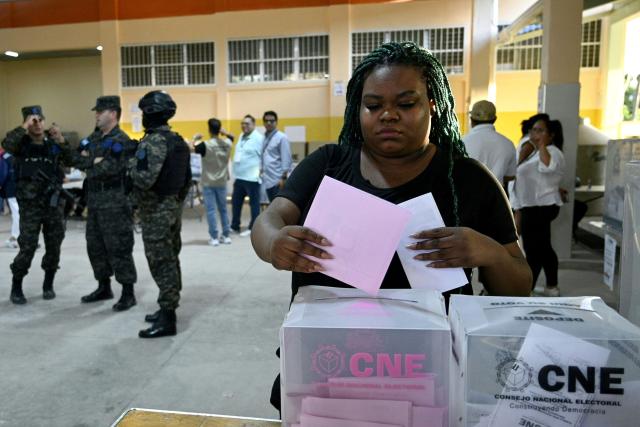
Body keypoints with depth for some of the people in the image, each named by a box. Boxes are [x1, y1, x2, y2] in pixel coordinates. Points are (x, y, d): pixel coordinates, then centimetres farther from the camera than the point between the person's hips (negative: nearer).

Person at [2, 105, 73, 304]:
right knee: (27, 247, -5)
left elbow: (71, 161, -8)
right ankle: (16, 288, 12)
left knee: (53, 247, 7)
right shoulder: (22, 143, 0)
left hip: (54, 203, 2)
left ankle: (48, 285, 24)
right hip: (30, 205, -2)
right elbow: (7, 144, -22)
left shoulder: (53, 143, 5)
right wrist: (24, 127, -22)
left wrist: (61, 141, -20)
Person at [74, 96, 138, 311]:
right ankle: (104, 288, 29)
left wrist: (90, 165, -4)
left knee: (118, 247, -6)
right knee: (95, 245, 15)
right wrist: (95, 160, -10)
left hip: (114, 200, -9)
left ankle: (128, 293, 3)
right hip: (94, 199, 9)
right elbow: (77, 159, 8)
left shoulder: (122, 141, -11)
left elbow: (110, 168, -21)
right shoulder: (93, 138, 16)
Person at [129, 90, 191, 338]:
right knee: (170, 260, 14)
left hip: (156, 212, -9)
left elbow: (145, 179, -27)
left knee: (161, 264, -5)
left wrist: (131, 166, -8)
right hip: (173, 207, 9)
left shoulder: (153, 141, -17)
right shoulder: (178, 141, 11)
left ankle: (167, 319, 0)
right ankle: (168, 309, 25)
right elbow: (187, 179, 16)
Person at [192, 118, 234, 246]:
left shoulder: (205, 145, -17)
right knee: (223, 209, 13)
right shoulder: (227, 143, -1)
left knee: (211, 210, 1)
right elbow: (230, 136, 21)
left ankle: (214, 237, 3)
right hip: (222, 182, 4)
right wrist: (222, 131, 11)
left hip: (208, 183, -4)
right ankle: (226, 236, 18)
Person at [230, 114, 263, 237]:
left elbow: (264, 157, -14)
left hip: (252, 177, -8)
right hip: (239, 177, 9)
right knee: (236, 202, 15)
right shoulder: (241, 137, 15)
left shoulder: (259, 138, -11)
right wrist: (235, 172, 18)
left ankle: (253, 228, 12)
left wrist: (260, 170, -16)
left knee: (254, 203, 4)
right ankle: (234, 226, 28)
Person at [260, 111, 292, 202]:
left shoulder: (282, 137, -6)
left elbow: (286, 159, -11)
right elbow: (263, 158, 15)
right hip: (267, 180, 6)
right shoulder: (264, 138, 13)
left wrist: (283, 177, -15)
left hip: (277, 180, -6)